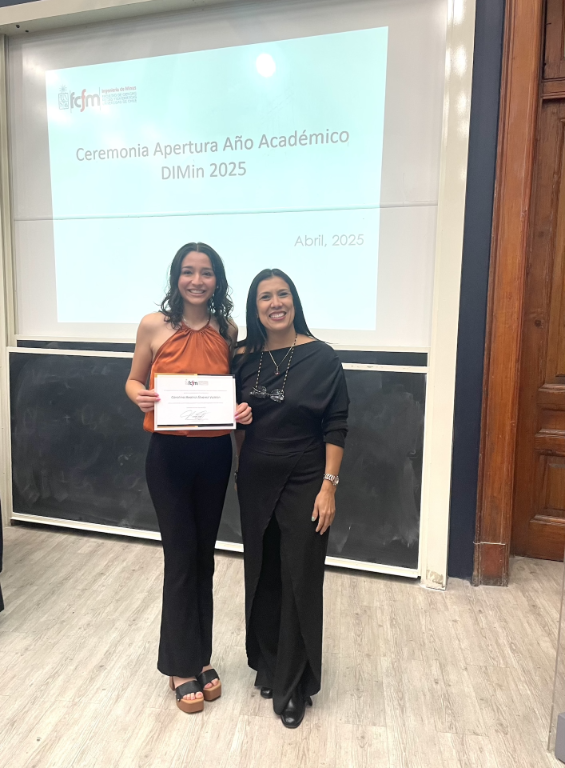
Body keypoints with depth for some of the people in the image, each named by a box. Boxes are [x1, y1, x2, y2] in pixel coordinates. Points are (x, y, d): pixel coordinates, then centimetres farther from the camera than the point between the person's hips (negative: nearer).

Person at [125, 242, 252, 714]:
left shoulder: (228, 329, 1)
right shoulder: (154, 325, -5)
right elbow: (134, 380, 4)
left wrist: (245, 408, -10)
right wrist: (140, 397, -18)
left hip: (215, 454, 3)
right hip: (169, 455, -2)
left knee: (204, 556, 15)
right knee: (181, 556, 3)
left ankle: (200, 657, 35)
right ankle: (183, 667, 25)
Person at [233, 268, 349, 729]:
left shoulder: (321, 357, -10)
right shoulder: (245, 359, 1)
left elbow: (335, 428, -10)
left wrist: (328, 487, -13)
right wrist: (240, 471, 1)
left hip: (303, 484, -4)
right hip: (255, 483, 4)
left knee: (299, 580, 5)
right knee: (262, 575, 15)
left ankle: (292, 686, 25)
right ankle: (268, 665, 39)